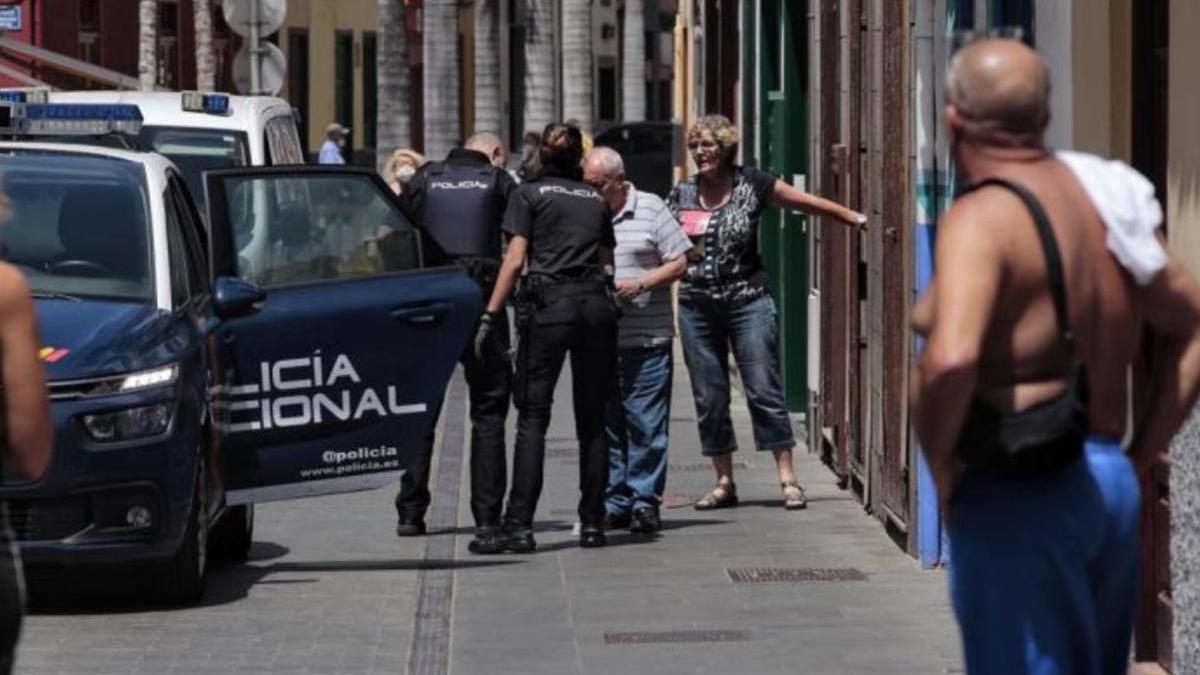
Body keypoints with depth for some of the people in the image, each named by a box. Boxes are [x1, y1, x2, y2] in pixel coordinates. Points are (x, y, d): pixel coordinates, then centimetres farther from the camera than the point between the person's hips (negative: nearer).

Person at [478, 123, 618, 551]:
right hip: (596, 305, 3)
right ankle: (592, 523, 8)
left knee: (532, 417, -3)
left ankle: (520, 526, -11)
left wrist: (491, 316, -2)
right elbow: (607, 261, 13)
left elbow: (515, 259, -1)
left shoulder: (529, 194, 7)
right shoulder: (596, 200, 18)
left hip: (548, 304, -3)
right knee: (592, 420, 9)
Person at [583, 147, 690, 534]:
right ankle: (613, 502, 11)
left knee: (645, 424, -3)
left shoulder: (651, 210, 2)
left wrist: (639, 285, -11)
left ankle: (645, 501, 3)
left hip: (646, 341, -3)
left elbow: (679, 263, 1)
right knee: (605, 424, 5)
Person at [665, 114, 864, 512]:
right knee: (708, 397, 5)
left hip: (748, 302, -3)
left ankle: (788, 479, -4)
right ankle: (724, 482, 14)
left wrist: (856, 219, 2)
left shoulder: (752, 185, -1)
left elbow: (807, 203, 2)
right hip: (697, 307, 3)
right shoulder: (681, 195, 8)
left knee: (763, 389, -7)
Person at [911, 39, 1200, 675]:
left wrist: (940, 464, -14)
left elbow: (951, 361, -31)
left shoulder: (981, 218, -15)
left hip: (1019, 501, -8)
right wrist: (1137, 454, 17)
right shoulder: (1094, 204, 10)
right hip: (1110, 488, 8)